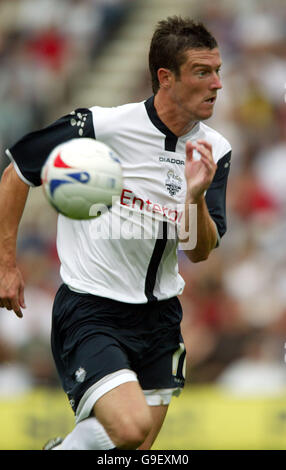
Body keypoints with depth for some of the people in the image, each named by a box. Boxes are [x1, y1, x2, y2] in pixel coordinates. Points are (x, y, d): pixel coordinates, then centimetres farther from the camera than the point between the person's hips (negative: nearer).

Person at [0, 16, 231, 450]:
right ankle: (63, 451, 4)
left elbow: (199, 252, -2)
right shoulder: (100, 126, -16)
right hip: (90, 311, -6)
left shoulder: (214, 151, -1)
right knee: (129, 427, -25)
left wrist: (196, 195, -22)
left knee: (140, 446, 12)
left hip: (158, 313, 6)